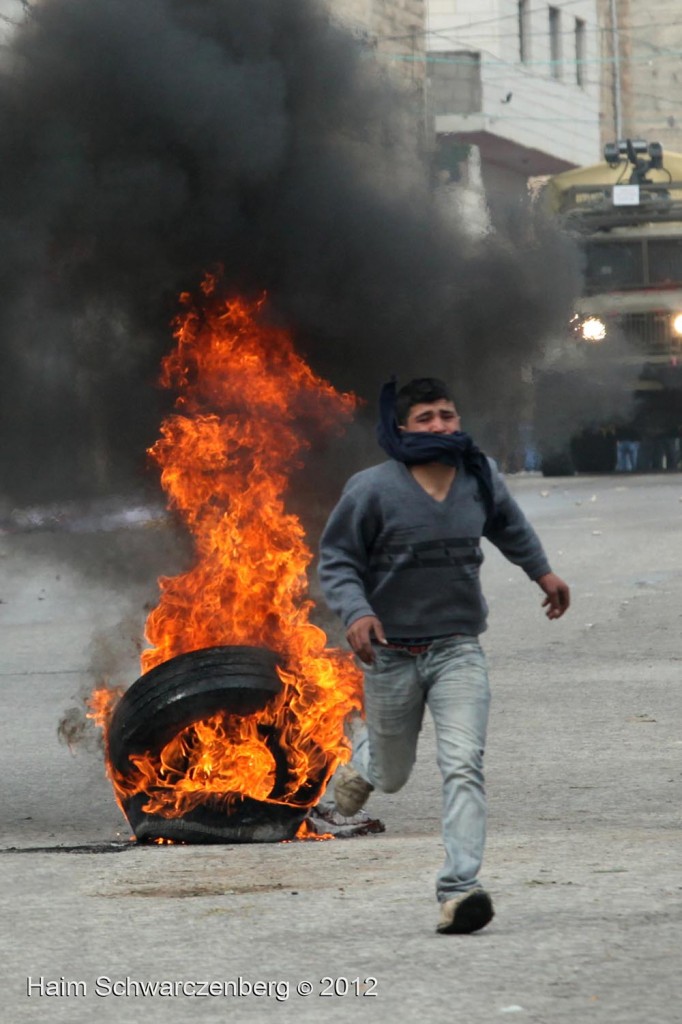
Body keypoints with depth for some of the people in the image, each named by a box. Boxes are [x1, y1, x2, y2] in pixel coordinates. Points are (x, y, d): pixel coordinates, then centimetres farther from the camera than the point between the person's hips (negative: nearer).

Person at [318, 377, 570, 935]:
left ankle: (459, 889, -20)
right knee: (392, 774, 16)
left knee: (463, 765, -17)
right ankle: (365, 756, 55)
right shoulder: (372, 489, -13)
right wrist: (356, 614, -26)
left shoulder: (480, 476, 0)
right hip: (392, 653, -1)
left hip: (458, 650, 1)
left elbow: (509, 523, 23)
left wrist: (542, 571, 32)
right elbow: (336, 560, -8)